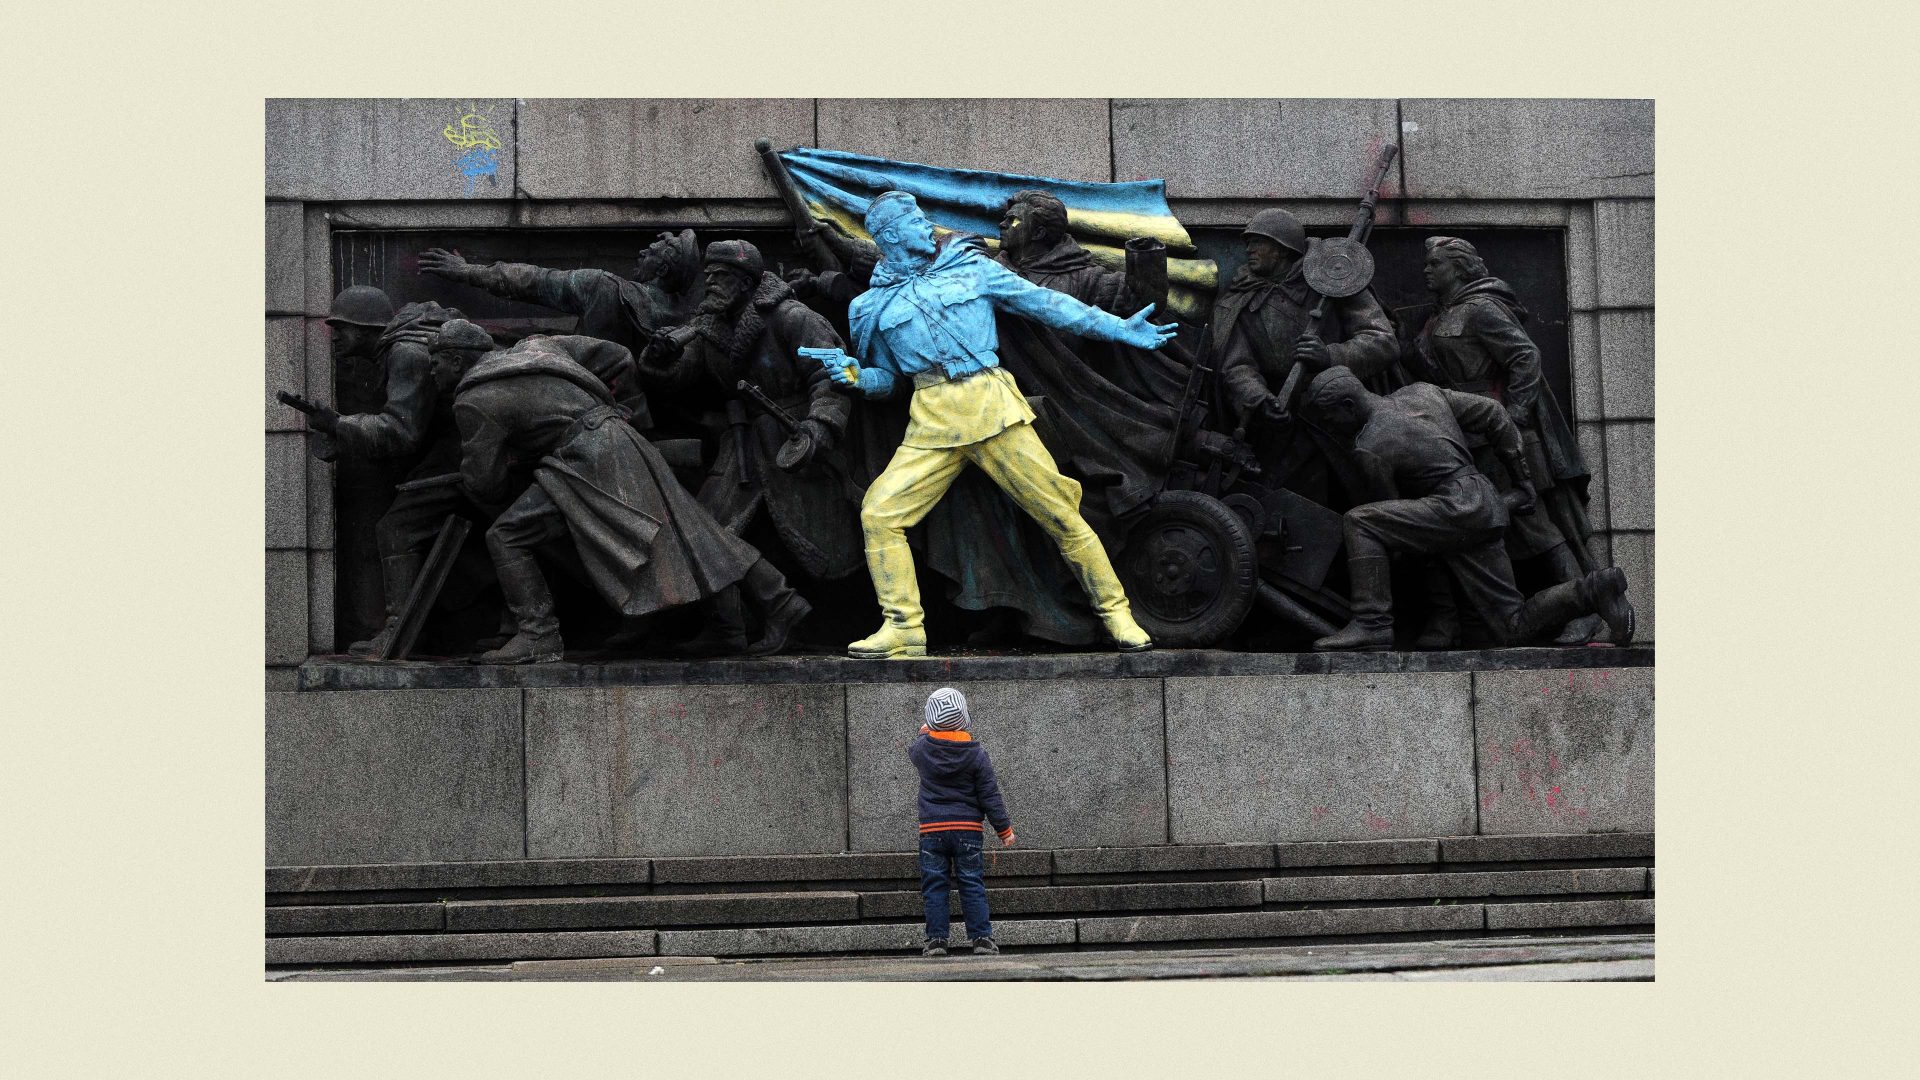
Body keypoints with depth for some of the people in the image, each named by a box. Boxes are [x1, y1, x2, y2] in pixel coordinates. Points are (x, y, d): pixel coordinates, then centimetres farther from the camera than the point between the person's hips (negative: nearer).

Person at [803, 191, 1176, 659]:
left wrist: (1119, 328, 8)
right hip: (933, 422, 1)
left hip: (993, 406, -1)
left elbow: (1044, 303, 10)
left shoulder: (971, 267, 10)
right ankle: (904, 628, -2)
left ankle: (1115, 612, 9)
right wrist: (854, 375, -3)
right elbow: (886, 378, 21)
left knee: (1058, 511, -3)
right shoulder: (874, 306, 13)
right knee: (880, 513, -11)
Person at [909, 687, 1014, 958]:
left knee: (935, 887, 5)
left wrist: (926, 732, 43)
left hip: (932, 829, 0)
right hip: (968, 828, 0)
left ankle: (936, 940, 3)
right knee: (972, 885, 5)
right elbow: (990, 795, -3)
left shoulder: (922, 749, -3)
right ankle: (982, 938, 2)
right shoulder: (976, 753, -6)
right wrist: (1004, 828, 4)